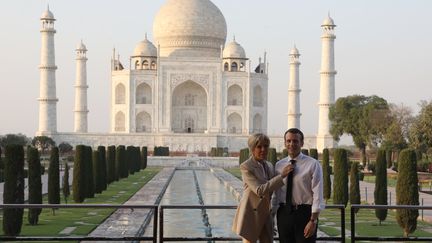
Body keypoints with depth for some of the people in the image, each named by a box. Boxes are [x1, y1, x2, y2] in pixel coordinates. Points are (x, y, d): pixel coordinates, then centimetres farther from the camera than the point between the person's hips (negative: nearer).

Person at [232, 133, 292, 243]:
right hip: (251, 214, -6)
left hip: (266, 214, 6)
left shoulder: (269, 166, 9)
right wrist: (281, 176, -24)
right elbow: (260, 190, -23)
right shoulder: (246, 167, -13)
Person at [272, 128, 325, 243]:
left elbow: (317, 194, -9)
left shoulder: (313, 164, -5)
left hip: (304, 213, -4)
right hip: (284, 213, 4)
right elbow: (276, 193, 11)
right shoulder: (279, 165, 8)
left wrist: (313, 220, -16)